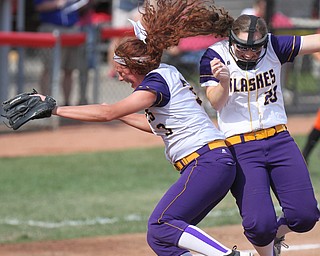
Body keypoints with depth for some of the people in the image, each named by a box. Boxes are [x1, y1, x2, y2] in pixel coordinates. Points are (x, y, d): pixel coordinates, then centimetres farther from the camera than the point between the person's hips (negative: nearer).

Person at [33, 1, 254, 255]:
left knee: (161, 226, -20)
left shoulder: (156, 82, -12)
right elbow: (158, 125, 34)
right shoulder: (167, 74, 17)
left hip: (208, 163, -10)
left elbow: (108, 113, -21)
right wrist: (118, 114, 31)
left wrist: (55, 109, -18)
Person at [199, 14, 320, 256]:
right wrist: (223, 81, -32)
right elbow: (216, 103, -12)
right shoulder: (215, 56, -7)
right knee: (260, 223, -17)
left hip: (279, 139, 3)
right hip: (239, 147, -3)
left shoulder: (274, 47, -1)